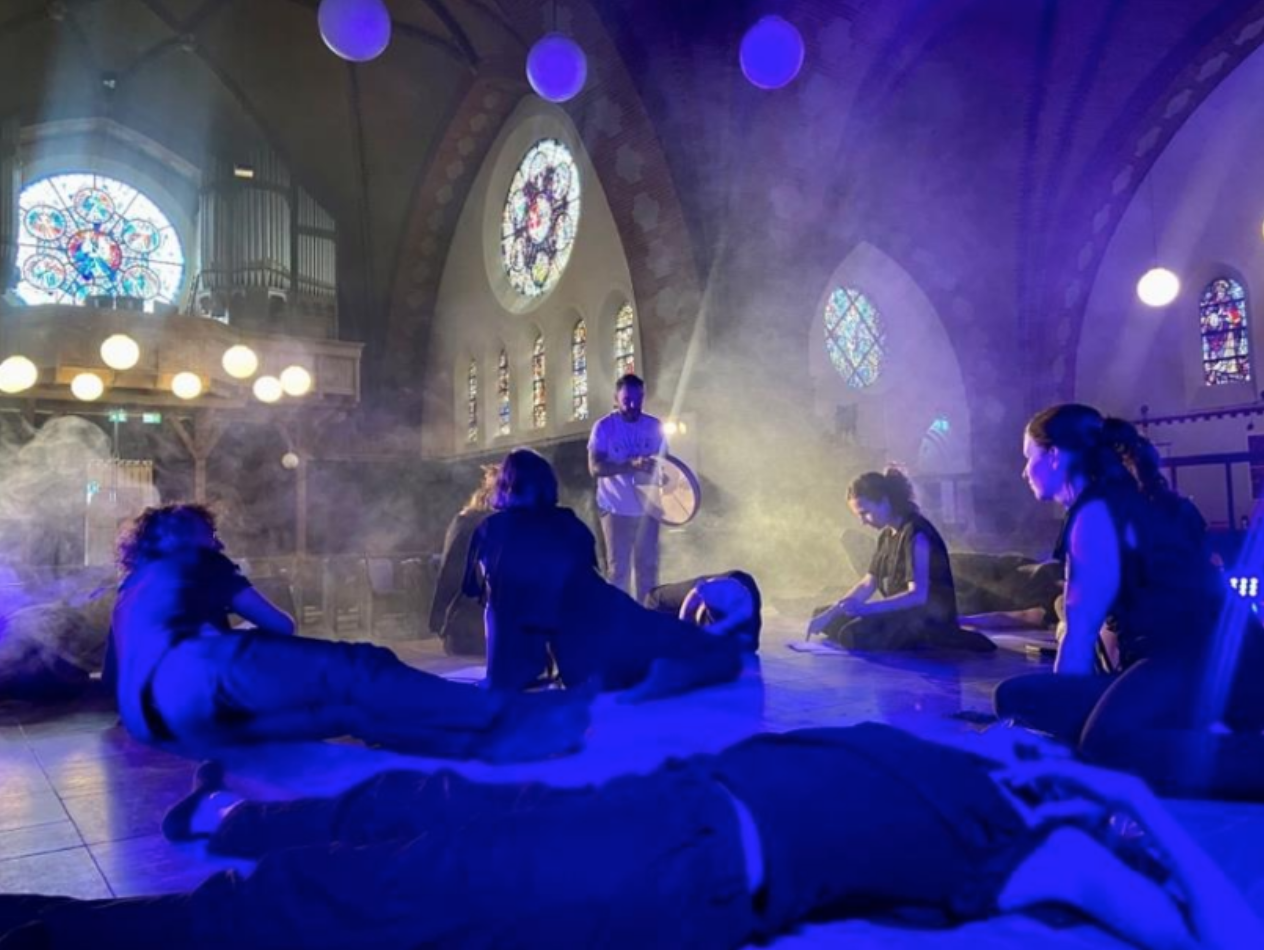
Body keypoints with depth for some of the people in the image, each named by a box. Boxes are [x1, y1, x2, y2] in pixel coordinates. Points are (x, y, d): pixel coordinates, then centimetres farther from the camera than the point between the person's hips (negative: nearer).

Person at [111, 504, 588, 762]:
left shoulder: (130, 592, 39)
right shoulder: (192, 560, 19)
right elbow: (280, 625, 19)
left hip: (157, 714, 7)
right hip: (194, 669, -7)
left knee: (351, 708, -7)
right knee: (354, 673, -15)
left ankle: (492, 738, -22)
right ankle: (509, 718, -25)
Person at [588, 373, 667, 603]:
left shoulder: (654, 426, 2)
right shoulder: (604, 427, -9)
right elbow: (595, 468, -18)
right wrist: (632, 464, -31)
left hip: (647, 508, 4)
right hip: (616, 509, -4)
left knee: (647, 565, 12)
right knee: (618, 568, 3)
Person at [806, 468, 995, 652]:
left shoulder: (916, 534, -18)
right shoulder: (887, 535, 11)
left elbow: (917, 595, -28)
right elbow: (868, 584, 10)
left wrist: (866, 608, -37)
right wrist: (829, 614, 0)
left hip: (928, 619, -10)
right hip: (901, 613, 10)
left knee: (854, 634, -30)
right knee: (833, 622, 6)